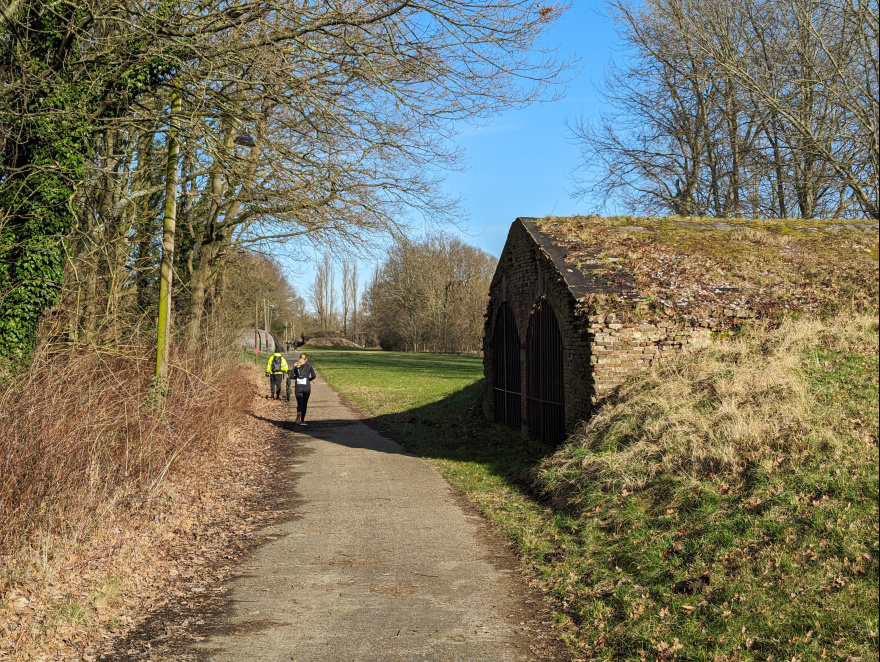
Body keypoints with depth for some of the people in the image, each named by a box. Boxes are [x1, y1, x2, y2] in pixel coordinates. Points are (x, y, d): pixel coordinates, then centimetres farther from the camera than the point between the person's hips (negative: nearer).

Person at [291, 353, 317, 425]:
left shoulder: (296, 365, 7)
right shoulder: (308, 365, 4)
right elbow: (314, 376, -2)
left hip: (298, 387, 1)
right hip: (306, 386, -1)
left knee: (299, 403, 0)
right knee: (304, 403, 10)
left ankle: (298, 415, -29)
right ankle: (302, 420, 11)